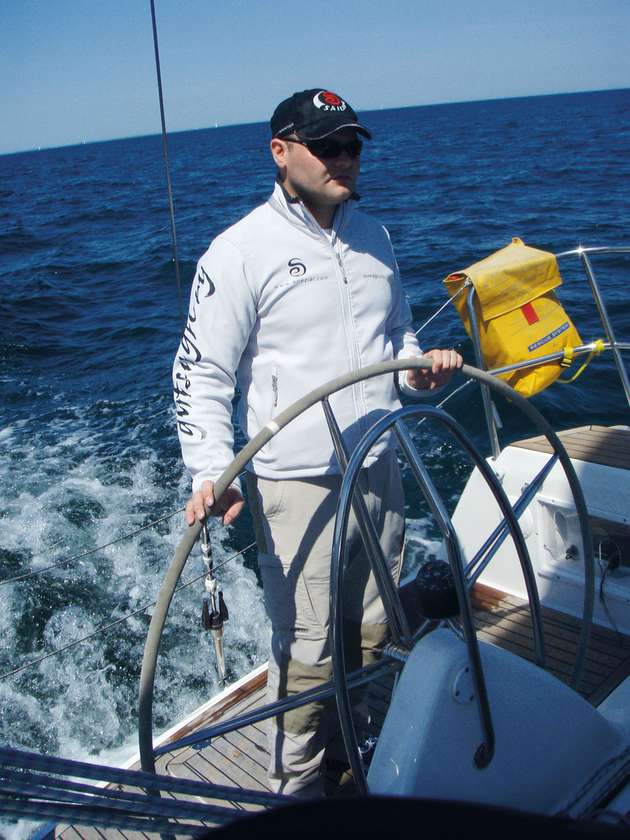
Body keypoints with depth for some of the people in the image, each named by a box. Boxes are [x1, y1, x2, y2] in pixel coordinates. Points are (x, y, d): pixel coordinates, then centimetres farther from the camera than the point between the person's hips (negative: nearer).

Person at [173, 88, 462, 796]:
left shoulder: (373, 236, 10)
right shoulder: (240, 252, -10)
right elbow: (199, 373, -10)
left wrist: (417, 364, 1)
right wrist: (212, 472, -23)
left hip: (380, 471, 7)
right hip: (298, 485, -6)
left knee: (370, 632, 19)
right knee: (307, 651, 2)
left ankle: (349, 759, 44)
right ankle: (298, 791, 28)